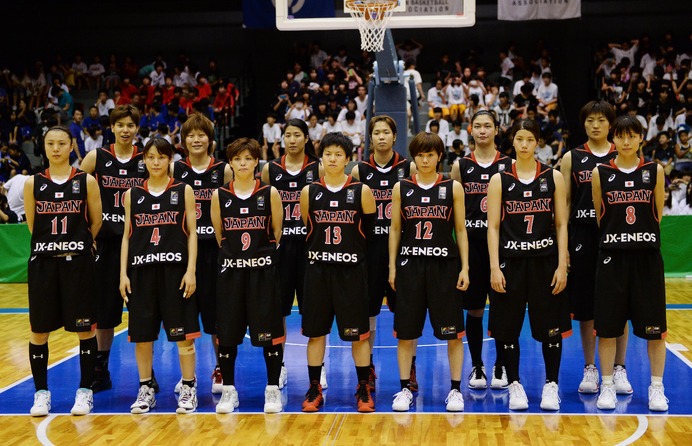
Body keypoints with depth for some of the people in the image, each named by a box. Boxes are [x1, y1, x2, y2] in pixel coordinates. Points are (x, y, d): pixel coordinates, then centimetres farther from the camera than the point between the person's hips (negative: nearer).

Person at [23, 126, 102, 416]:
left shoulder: (86, 181, -2)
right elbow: (32, 225, 9)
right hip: (42, 262, 2)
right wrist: (53, 244, 9)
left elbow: (96, 222, 5)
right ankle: (41, 392, 18)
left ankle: (85, 391, 15)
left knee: (85, 329, 3)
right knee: (39, 330, 6)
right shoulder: (33, 183, 2)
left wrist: (77, 243, 10)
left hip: (78, 262, -1)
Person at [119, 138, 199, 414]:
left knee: (183, 333, 0)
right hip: (141, 269, 2)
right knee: (141, 334, 6)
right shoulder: (132, 195, 8)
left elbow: (192, 233, 1)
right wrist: (123, 274, 2)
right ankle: (146, 390, 19)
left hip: (175, 268, -2)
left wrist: (191, 270, -7)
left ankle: (189, 389, 11)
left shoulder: (183, 191, 4)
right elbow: (127, 236, 9)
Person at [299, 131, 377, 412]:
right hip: (318, 270, 2)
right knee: (315, 332, 7)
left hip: (352, 270, -1)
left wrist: (352, 246, 8)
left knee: (358, 333, 3)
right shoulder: (309, 192, 1)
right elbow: (306, 228, 11)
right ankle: (314, 390, 18)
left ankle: (364, 390, 17)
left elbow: (369, 228, 6)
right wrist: (322, 247, 9)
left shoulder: (361, 192, -3)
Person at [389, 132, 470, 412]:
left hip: (445, 265, -1)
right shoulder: (401, 188, 4)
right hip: (409, 265, 1)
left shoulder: (453, 188, 2)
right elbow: (395, 229, 7)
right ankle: (405, 389, 16)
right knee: (405, 331, 5)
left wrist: (465, 267, -2)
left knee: (453, 332, 2)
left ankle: (455, 389, 14)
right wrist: (392, 267, 2)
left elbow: (460, 230, 3)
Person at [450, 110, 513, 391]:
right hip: (471, 242, 1)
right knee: (473, 307, 4)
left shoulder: (510, 165, 4)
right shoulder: (461, 166, 6)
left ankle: (500, 367, 15)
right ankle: (476, 367, 16)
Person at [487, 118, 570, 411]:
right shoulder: (499, 180, 2)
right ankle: (514, 385, 18)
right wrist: (494, 267, -8)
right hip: (510, 261, 0)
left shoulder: (554, 177, 3)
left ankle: (551, 386, 19)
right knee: (508, 327, 4)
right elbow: (493, 227, 0)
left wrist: (562, 265, -4)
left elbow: (561, 224, 3)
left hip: (546, 260, 0)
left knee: (551, 327, 5)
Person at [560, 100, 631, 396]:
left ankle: (619, 369, 14)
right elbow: (564, 204, 5)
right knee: (586, 307, 5)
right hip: (583, 238, 0)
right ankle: (590, 369, 16)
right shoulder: (572, 158, 5)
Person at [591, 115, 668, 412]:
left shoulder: (654, 172, 1)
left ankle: (657, 387, 17)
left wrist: (642, 237, 9)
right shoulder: (600, 173, 0)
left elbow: (657, 216, 8)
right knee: (607, 325, 4)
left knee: (654, 326, 4)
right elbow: (599, 217, 8)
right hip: (612, 256, 0)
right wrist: (616, 237, 9)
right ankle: (607, 386, 16)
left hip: (647, 256, 0)